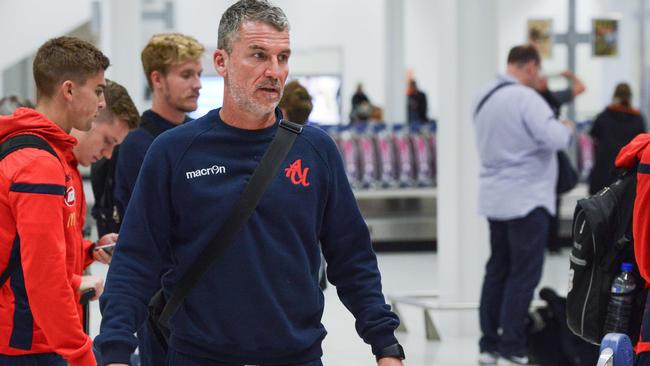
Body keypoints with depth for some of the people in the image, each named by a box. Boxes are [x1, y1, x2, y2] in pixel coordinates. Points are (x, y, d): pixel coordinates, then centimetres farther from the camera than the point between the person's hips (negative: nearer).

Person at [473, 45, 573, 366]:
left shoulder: (485, 98, 11)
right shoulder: (525, 98, -17)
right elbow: (555, 138, -24)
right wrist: (566, 127, -2)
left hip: (495, 198, 8)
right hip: (526, 198, -8)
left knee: (498, 270, 13)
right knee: (524, 275, -4)